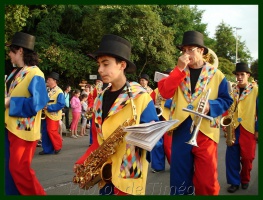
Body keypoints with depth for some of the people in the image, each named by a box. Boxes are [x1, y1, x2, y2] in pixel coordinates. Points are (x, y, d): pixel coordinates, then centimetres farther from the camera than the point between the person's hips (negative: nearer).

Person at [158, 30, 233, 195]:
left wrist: (211, 105, -16)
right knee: (179, 177, 12)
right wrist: (179, 69, -12)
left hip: (205, 131, -2)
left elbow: (226, 100, 4)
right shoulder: (178, 73, 12)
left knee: (207, 180, 1)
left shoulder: (216, 75, 5)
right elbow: (164, 92, -4)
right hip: (180, 130, 3)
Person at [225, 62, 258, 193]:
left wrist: (258, 129, -4)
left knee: (247, 157, 5)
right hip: (233, 128, 2)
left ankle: (245, 180, 26)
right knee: (232, 156, 0)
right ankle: (234, 182, 12)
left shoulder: (255, 90, 0)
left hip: (249, 129, -2)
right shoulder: (232, 90, 9)